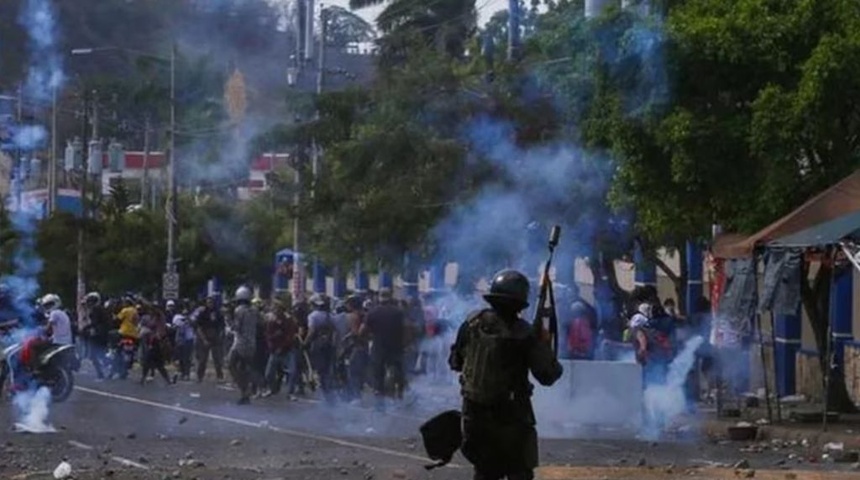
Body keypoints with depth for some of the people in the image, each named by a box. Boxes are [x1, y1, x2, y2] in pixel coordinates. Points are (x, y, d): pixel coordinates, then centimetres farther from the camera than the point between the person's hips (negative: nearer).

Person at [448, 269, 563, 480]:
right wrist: (544, 344, 3)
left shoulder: (472, 324, -2)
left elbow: (455, 362, 8)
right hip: (510, 416, -5)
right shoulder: (524, 335, -15)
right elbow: (548, 375, -12)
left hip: (475, 413, 5)